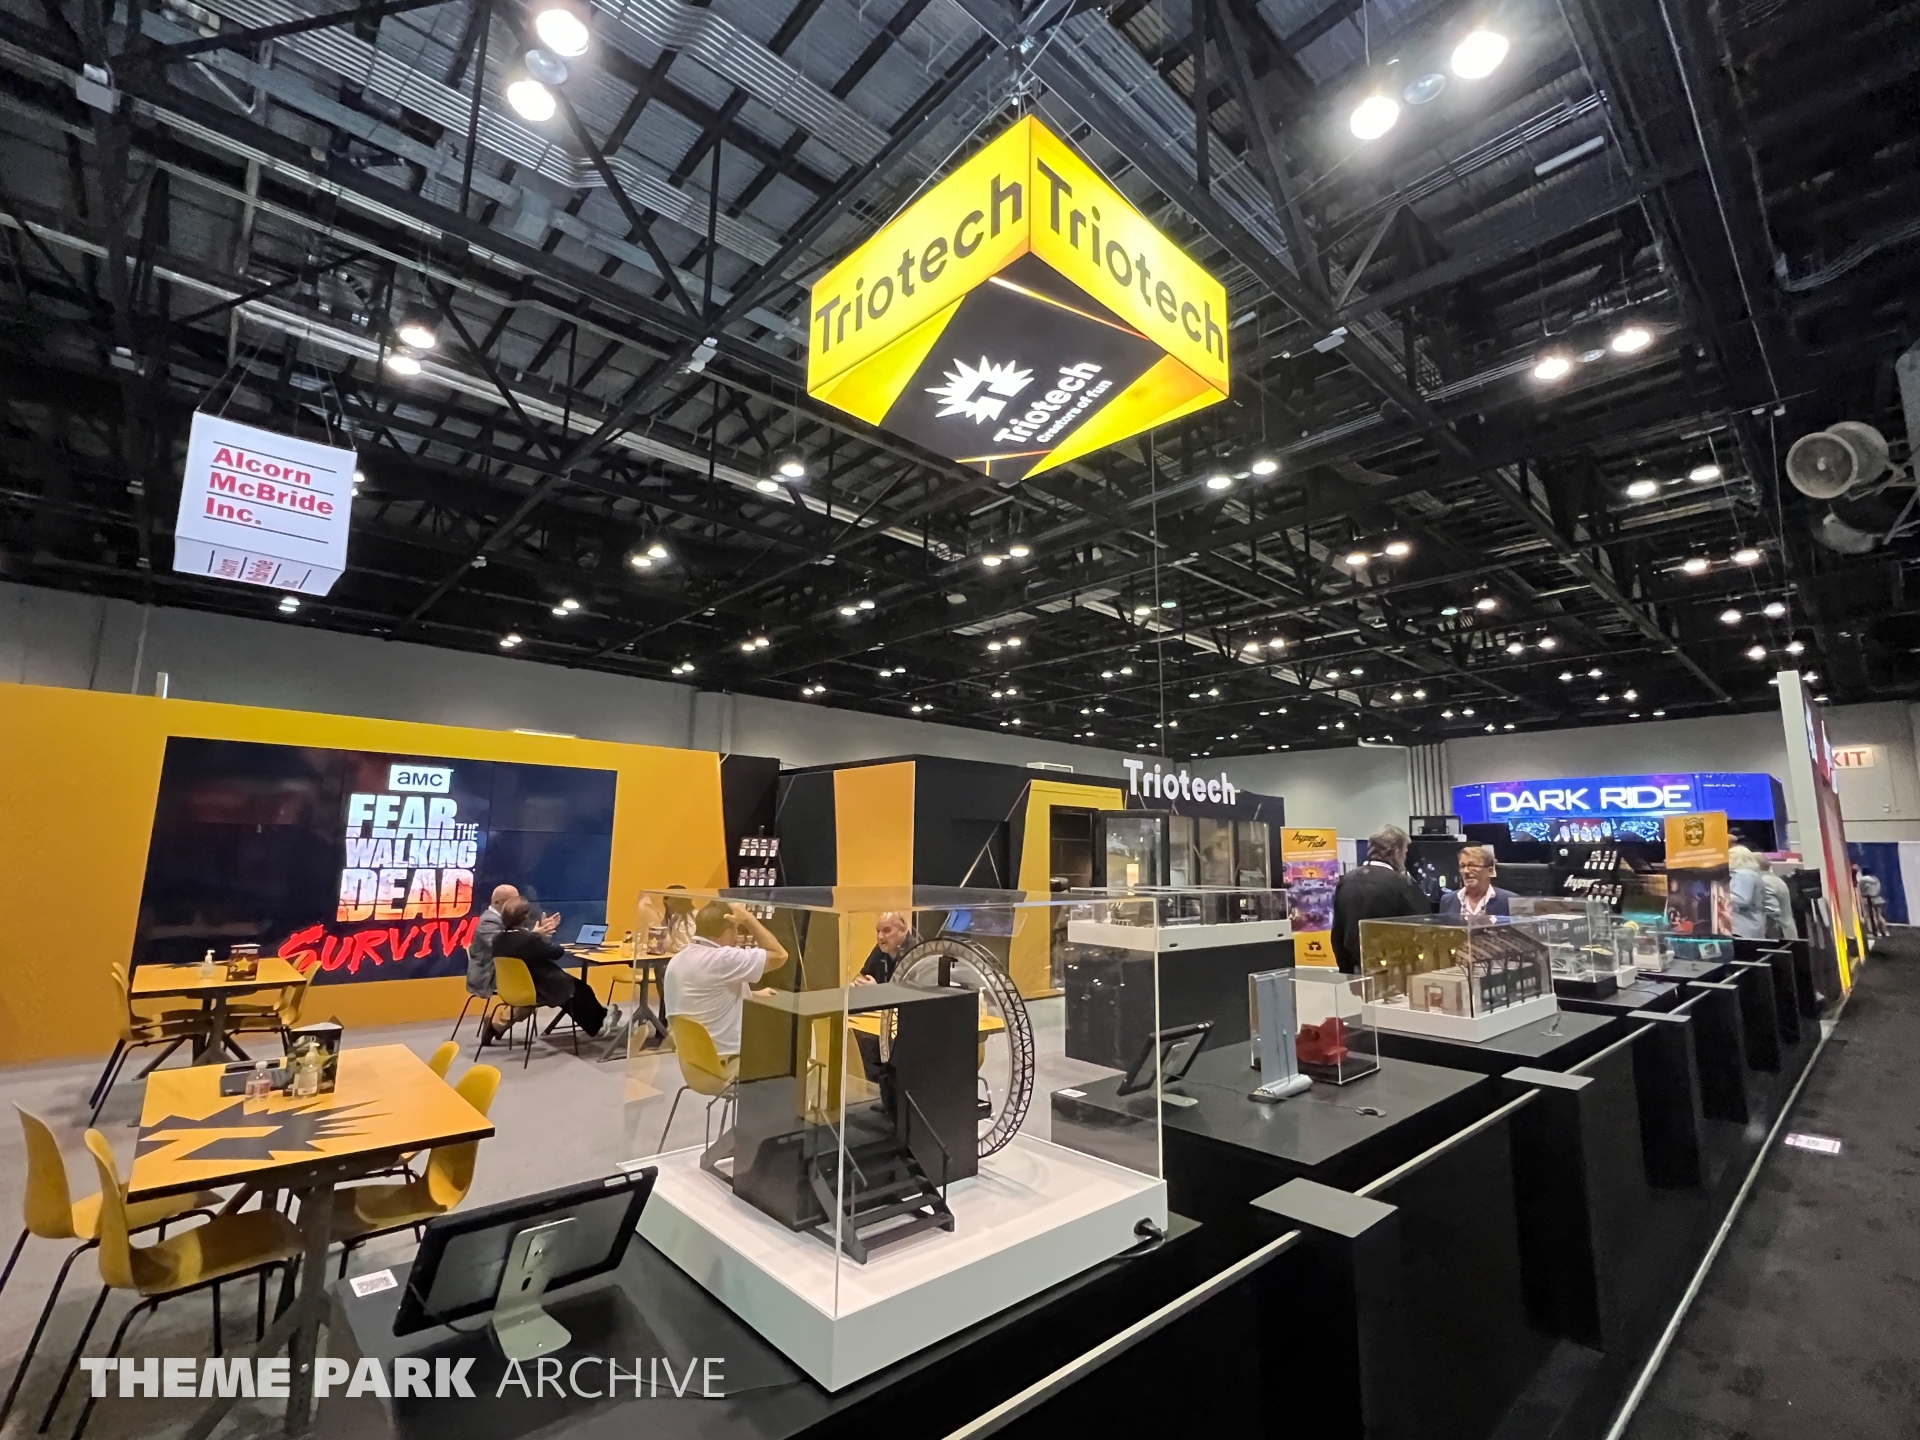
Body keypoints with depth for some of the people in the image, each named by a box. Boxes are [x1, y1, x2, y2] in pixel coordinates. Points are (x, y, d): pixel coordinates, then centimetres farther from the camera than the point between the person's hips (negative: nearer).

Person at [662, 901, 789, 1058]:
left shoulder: (676, 961, 6)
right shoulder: (723, 959, -21)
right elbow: (779, 955, -16)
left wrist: (751, 994, 18)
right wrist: (748, 919, -11)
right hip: (722, 1060, -9)